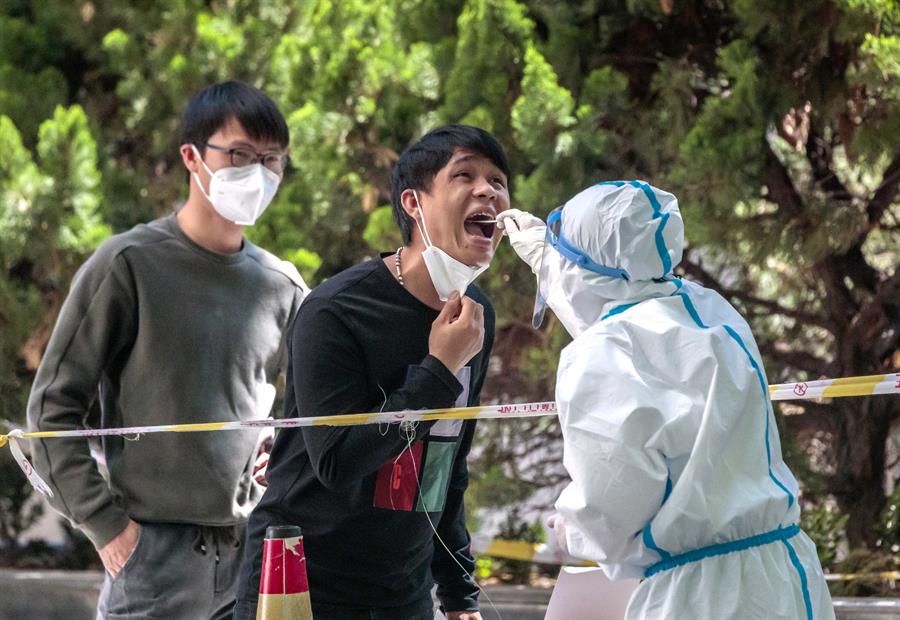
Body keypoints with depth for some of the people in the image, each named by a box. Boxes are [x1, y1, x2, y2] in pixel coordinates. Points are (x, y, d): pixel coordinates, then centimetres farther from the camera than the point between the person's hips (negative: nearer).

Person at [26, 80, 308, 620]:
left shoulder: (283, 287, 8)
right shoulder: (129, 266, -4)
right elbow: (54, 408, -3)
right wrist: (104, 523, -8)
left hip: (256, 551, 4)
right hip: (155, 554, -4)